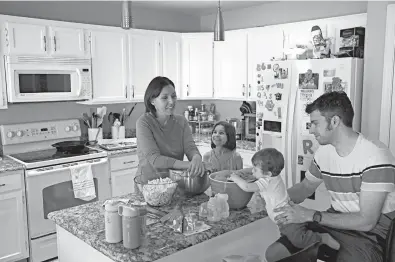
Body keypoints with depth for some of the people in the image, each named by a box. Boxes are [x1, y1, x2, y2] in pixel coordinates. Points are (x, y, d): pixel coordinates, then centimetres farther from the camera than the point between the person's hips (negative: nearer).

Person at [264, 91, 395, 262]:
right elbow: (305, 188, 15)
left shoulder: (375, 157, -21)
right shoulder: (323, 152, 0)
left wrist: (310, 215, -21)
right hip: (335, 221, 6)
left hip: (370, 233, -6)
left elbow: (366, 221, -22)